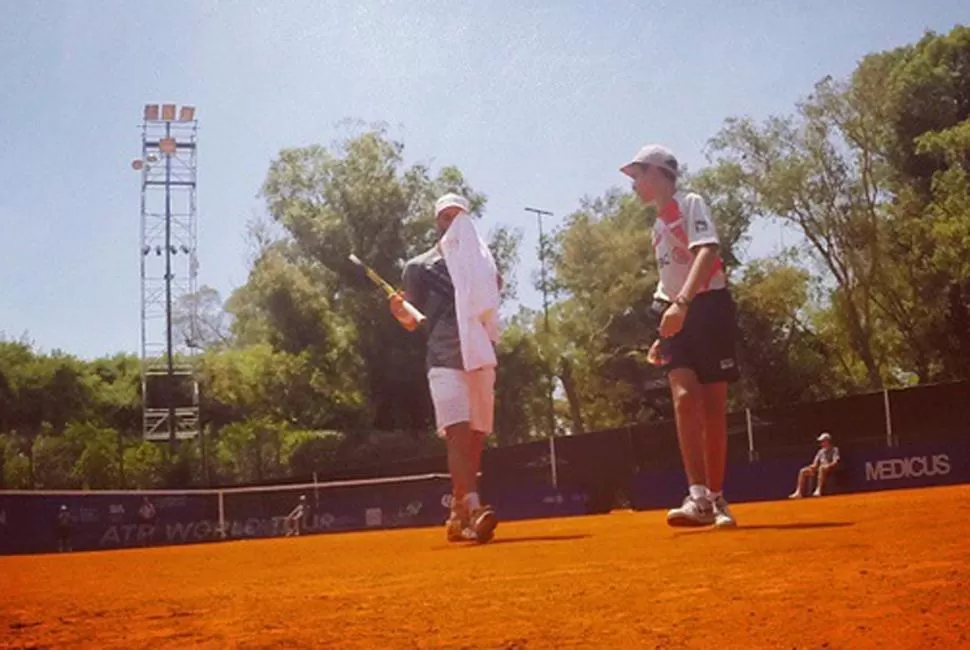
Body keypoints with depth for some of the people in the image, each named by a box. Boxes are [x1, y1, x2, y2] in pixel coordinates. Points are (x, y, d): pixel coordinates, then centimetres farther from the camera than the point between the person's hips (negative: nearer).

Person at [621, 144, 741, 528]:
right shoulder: (658, 227, 20)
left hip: (708, 307, -6)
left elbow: (708, 252, -21)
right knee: (685, 398, -14)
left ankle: (716, 499, 7)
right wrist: (664, 336, 18)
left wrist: (682, 303, -33)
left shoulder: (690, 204, -3)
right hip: (678, 316, 6)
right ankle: (699, 497, -20)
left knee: (713, 406, -2)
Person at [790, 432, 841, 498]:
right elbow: (816, 463, 17)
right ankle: (798, 492, -18)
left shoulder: (834, 450, 3)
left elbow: (835, 463, -12)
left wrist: (827, 466, -29)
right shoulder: (821, 451, 23)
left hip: (830, 469, -7)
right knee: (803, 471, -9)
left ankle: (818, 490, -51)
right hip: (819, 469, 7)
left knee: (821, 468, -42)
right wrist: (813, 466, -7)